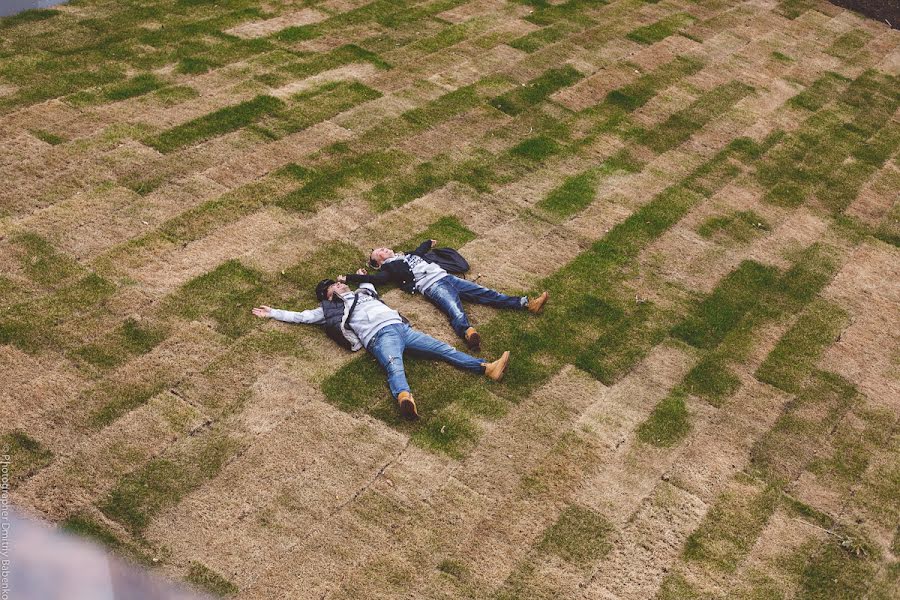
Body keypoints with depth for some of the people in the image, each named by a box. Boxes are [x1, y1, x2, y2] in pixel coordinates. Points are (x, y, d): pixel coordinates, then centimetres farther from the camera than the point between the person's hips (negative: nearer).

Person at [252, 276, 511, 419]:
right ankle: (405, 398, -69)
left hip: (400, 326, 7)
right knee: (394, 367, -38)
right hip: (380, 336, -6)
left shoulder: (362, 291, 34)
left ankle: (487, 368, -13)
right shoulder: (330, 310, 18)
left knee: (442, 348, -6)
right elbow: (300, 316, 20)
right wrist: (272, 313, 22)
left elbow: (371, 285, 57)